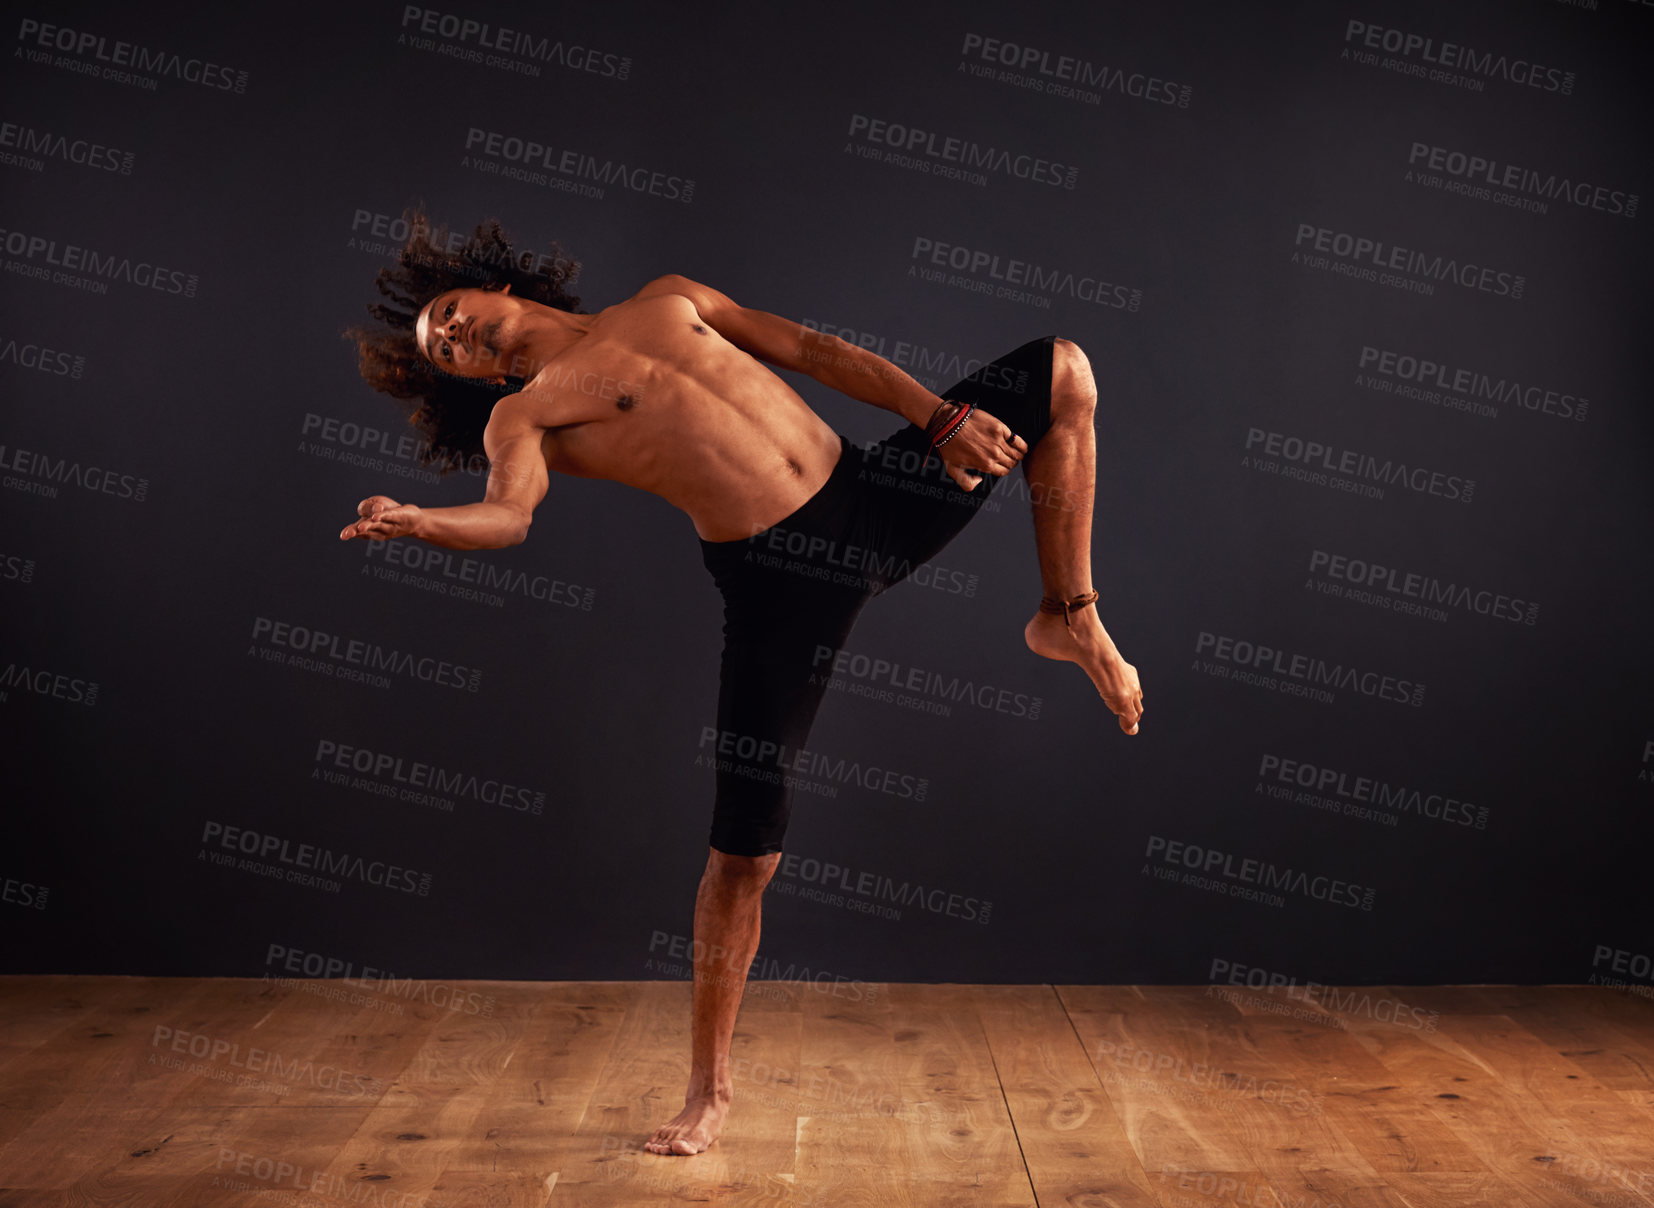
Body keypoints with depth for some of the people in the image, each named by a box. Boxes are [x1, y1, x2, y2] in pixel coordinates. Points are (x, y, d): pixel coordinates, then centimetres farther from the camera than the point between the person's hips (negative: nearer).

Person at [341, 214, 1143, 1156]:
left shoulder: (668, 299, 20)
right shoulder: (521, 415, 7)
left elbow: (816, 351, 16)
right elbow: (508, 515, -14)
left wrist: (941, 417, 5)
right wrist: (417, 523, -36)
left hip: (872, 497, 5)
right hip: (780, 574, -4)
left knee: (1063, 371, 10)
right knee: (744, 846, -7)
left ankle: (1070, 620, 17)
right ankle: (710, 1094, 15)